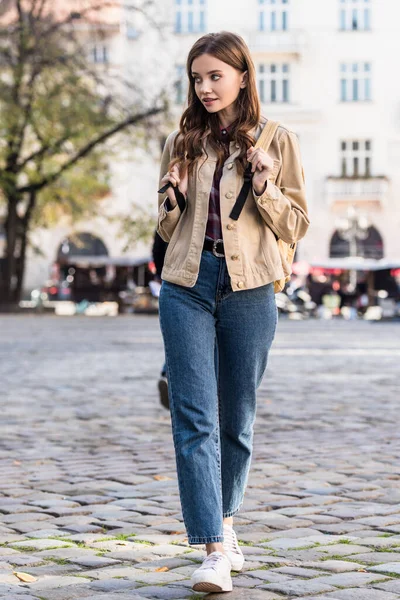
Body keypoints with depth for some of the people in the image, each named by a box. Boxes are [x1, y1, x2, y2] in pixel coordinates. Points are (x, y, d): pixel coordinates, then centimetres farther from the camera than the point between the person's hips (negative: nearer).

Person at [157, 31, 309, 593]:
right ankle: (214, 550, -10)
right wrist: (172, 197, -4)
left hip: (248, 289, -1)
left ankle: (224, 521, 32)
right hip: (187, 287, 1)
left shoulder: (277, 141, 4)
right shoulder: (183, 142, 10)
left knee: (236, 417, 10)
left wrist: (265, 188, -12)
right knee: (194, 418, -9)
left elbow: (295, 226, 5)